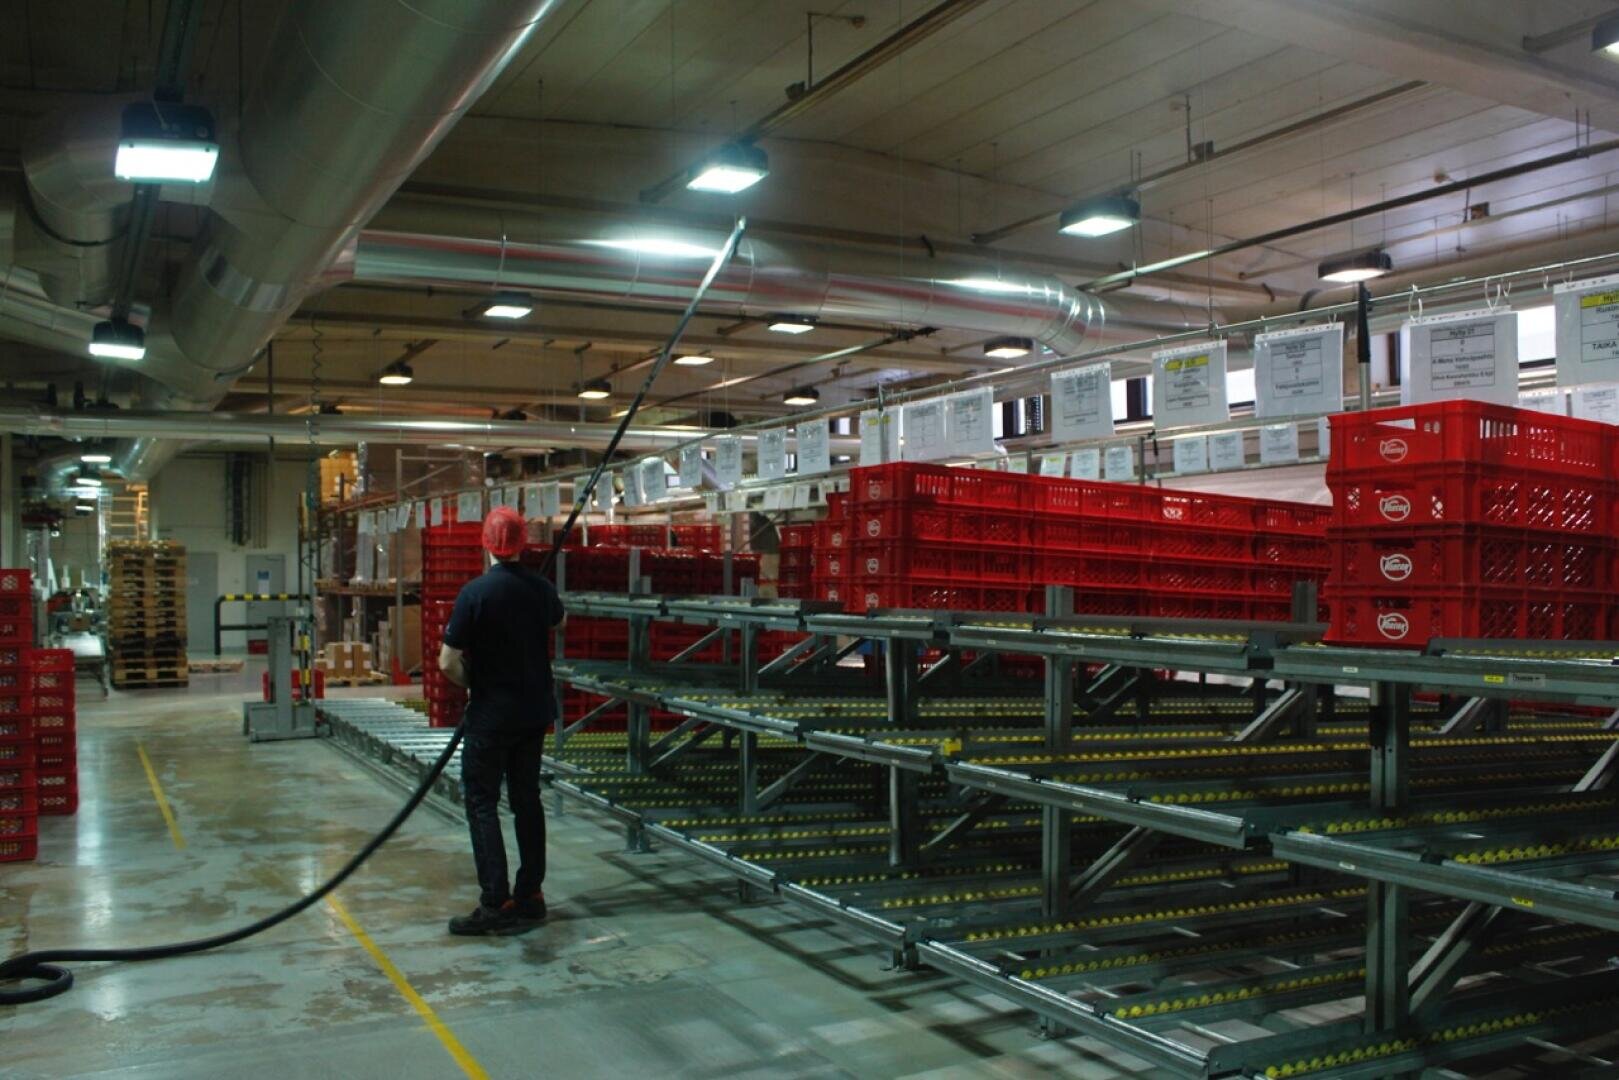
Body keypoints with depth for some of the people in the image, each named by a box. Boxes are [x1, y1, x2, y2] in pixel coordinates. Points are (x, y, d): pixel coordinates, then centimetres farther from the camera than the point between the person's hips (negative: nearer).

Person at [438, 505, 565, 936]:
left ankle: (496, 904, -4)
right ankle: (530, 896, 18)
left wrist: (472, 684, 2)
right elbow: (558, 620, 25)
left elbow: (448, 662, -18)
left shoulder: (476, 592, -17)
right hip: (535, 712, 6)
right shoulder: (541, 588, 1)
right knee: (527, 799, 13)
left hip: (491, 715, -6)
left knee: (482, 803, 0)